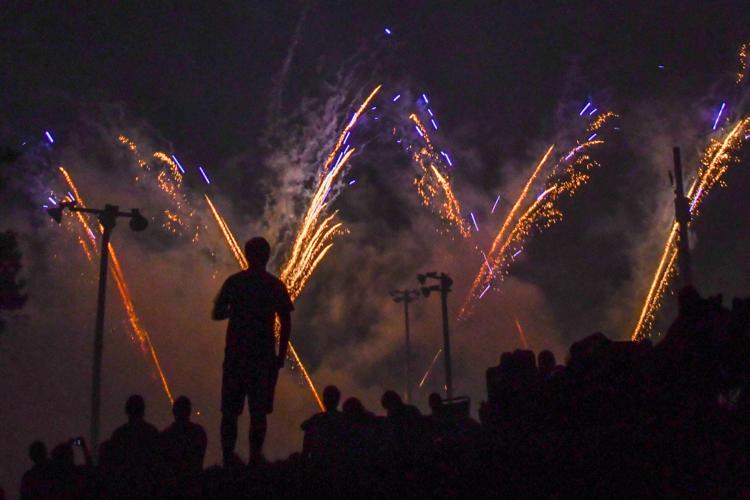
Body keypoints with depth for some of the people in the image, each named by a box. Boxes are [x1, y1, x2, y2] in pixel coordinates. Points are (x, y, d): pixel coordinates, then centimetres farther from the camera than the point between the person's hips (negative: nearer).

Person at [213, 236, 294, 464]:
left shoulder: (234, 282, -1)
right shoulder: (275, 285, -1)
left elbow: (217, 313, 2)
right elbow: (286, 324, -2)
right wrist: (281, 356, 5)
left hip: (235, 355, 0)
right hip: (264, 357, 0)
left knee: (229, 412, 8)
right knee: (258, 413, 4)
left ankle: (228, 458, 7)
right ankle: (255, 458, 1)